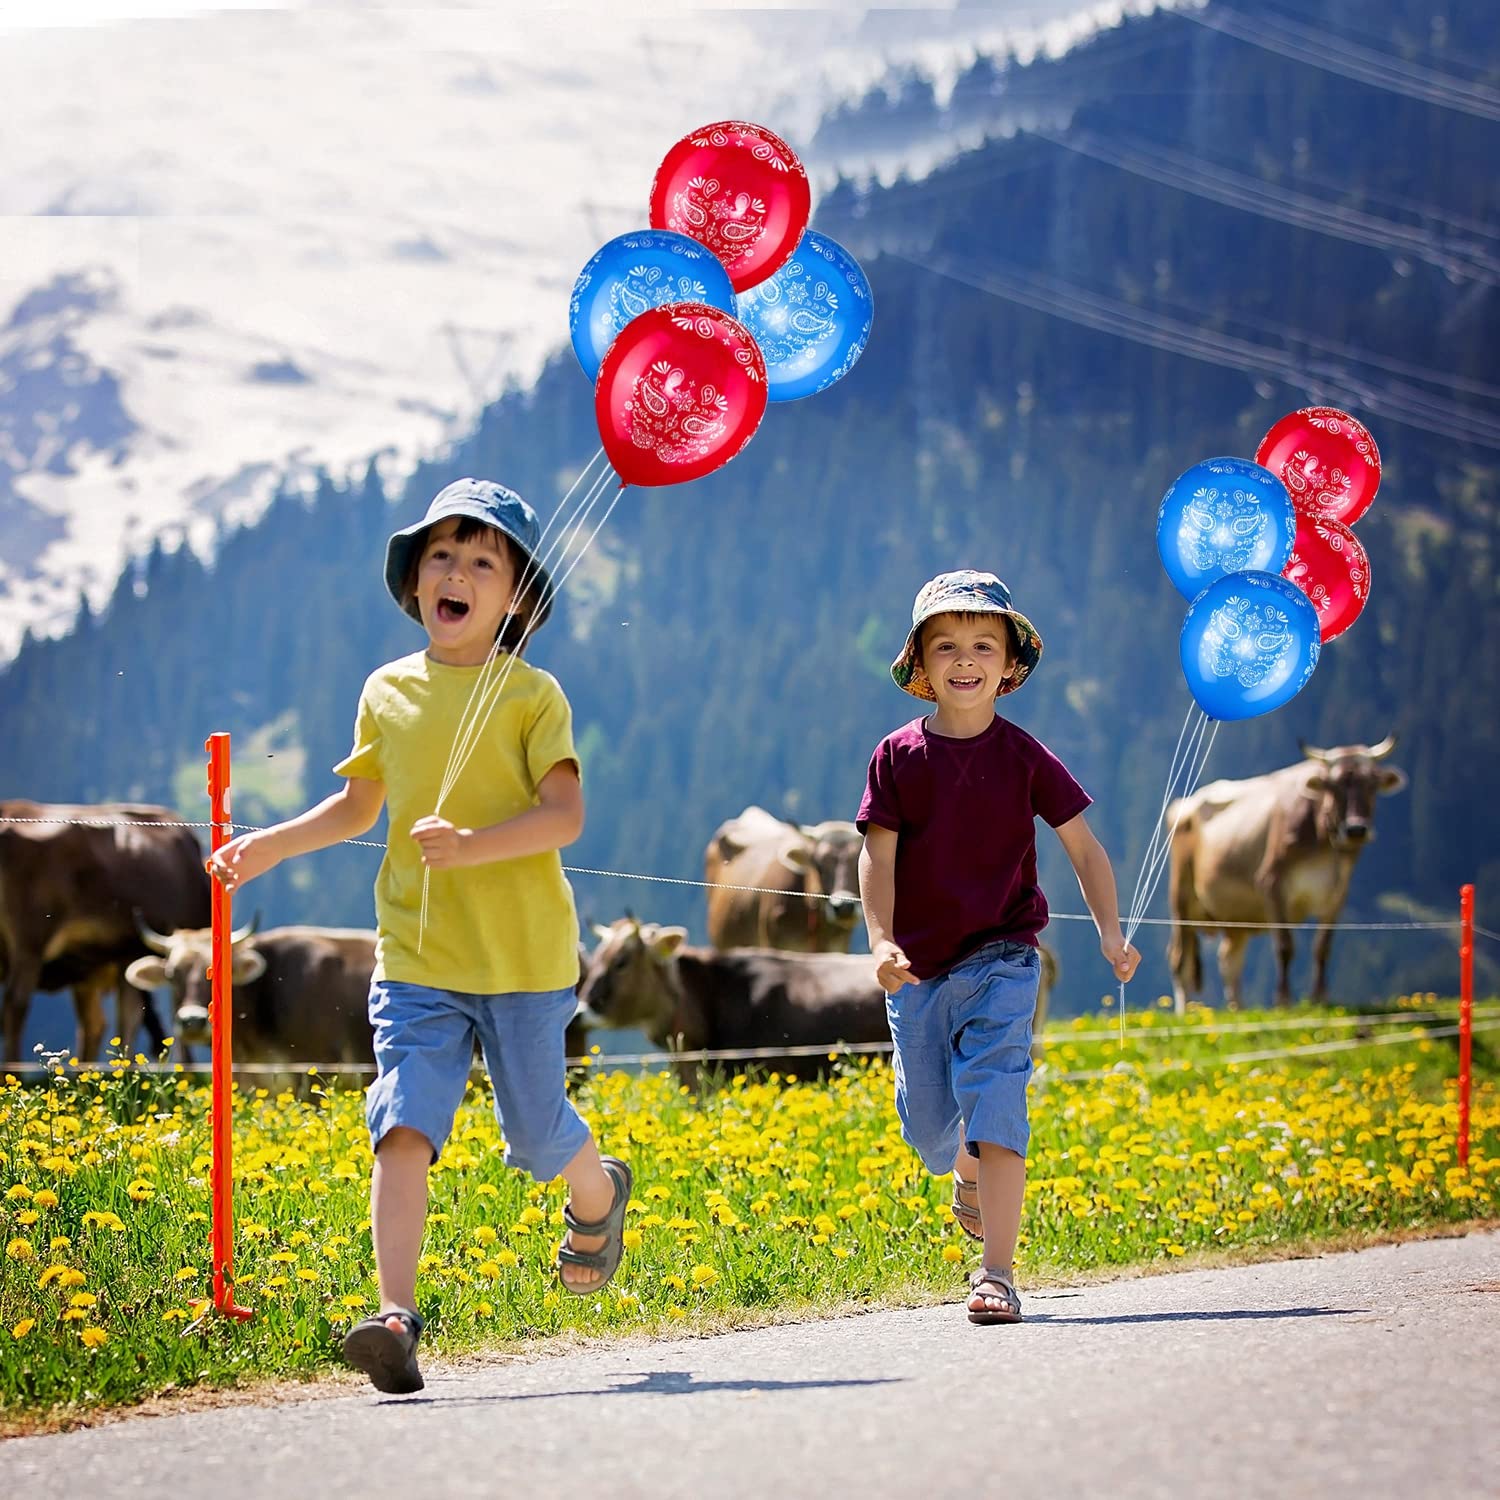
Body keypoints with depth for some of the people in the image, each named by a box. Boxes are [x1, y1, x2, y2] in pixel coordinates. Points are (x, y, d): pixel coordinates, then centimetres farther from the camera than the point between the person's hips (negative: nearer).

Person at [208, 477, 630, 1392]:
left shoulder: (531, 695, -3)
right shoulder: (388, 693, 10)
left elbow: (565, 813, -13)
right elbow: (360, 806, 25)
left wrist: (474, 845, -27)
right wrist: (269, 846, 13)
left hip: (525, 957, -2)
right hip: (416, 956, 3)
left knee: (536, 1129, 9)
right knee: (405, 1125, -15)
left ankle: (600, 1195, 45)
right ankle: (397, 1316, -22)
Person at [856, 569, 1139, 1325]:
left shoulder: (1024, 757, -2)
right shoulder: (898, 757, -2)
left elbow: (1082, 845, 3)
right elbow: (878, 855, -6)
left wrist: (1110, 930, -9)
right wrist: (881, 941, -21)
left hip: (1000, 961, -2)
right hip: (918, 969, 2)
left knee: (994, 1106, -17)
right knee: (926, 1121, 10)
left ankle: (997, 1271, -20)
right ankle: (972, 1177, 48)